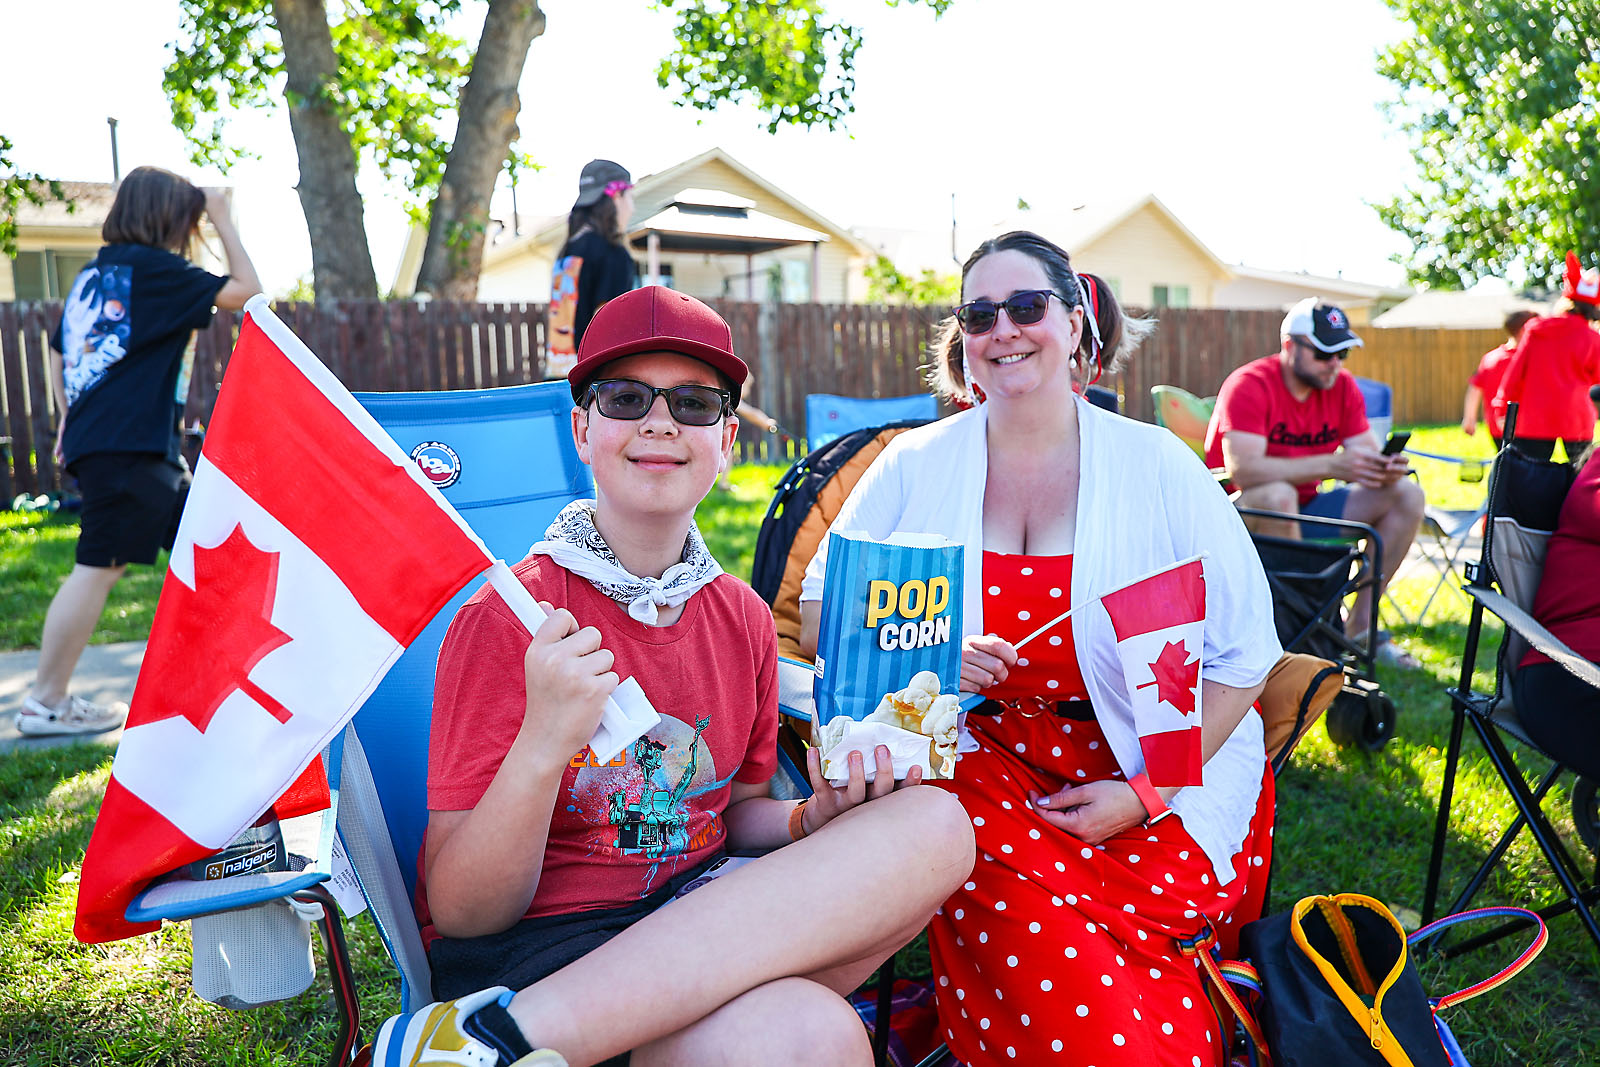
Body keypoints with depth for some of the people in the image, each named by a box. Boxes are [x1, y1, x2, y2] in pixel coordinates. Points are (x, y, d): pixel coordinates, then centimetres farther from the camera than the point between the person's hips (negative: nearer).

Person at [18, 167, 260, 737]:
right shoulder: (152, 267, -7)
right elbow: (245, 290, -6)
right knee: (99, 567, -6)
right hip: (128, 446, -10)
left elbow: (58, 353, 22)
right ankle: (45, 702, 1)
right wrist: (223, 219, 3)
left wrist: (70, 418, 26)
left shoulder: (93, 271, 19)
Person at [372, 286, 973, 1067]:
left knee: (934, 821, -20)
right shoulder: (511, 618, -11)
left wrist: (812, 823, -5)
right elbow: (461, 914, -11)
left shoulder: (742, 618, 5)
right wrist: (541, 746, -29)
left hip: (697, 921, 8)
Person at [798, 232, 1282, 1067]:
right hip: (977, 765, 0)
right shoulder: (912, 467, 6)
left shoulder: (1160, 466, 3)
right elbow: (818, 614, 6)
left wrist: (1145, 794, -9)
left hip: (1158, 784, 1)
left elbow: (1243, 652, 2)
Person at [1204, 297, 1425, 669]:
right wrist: (1331, 465, -36)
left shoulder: (1342, 386, 4)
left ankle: (1361, 622, -3)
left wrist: (1386, 468, -26)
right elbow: (1243, 470, -32)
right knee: (1277, 494, -40)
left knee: (1407, 495, -5)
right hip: (1246, 515, -7)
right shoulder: (1249, 386, -18)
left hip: (1304, 508, 7)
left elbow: (1367, 455, 0)